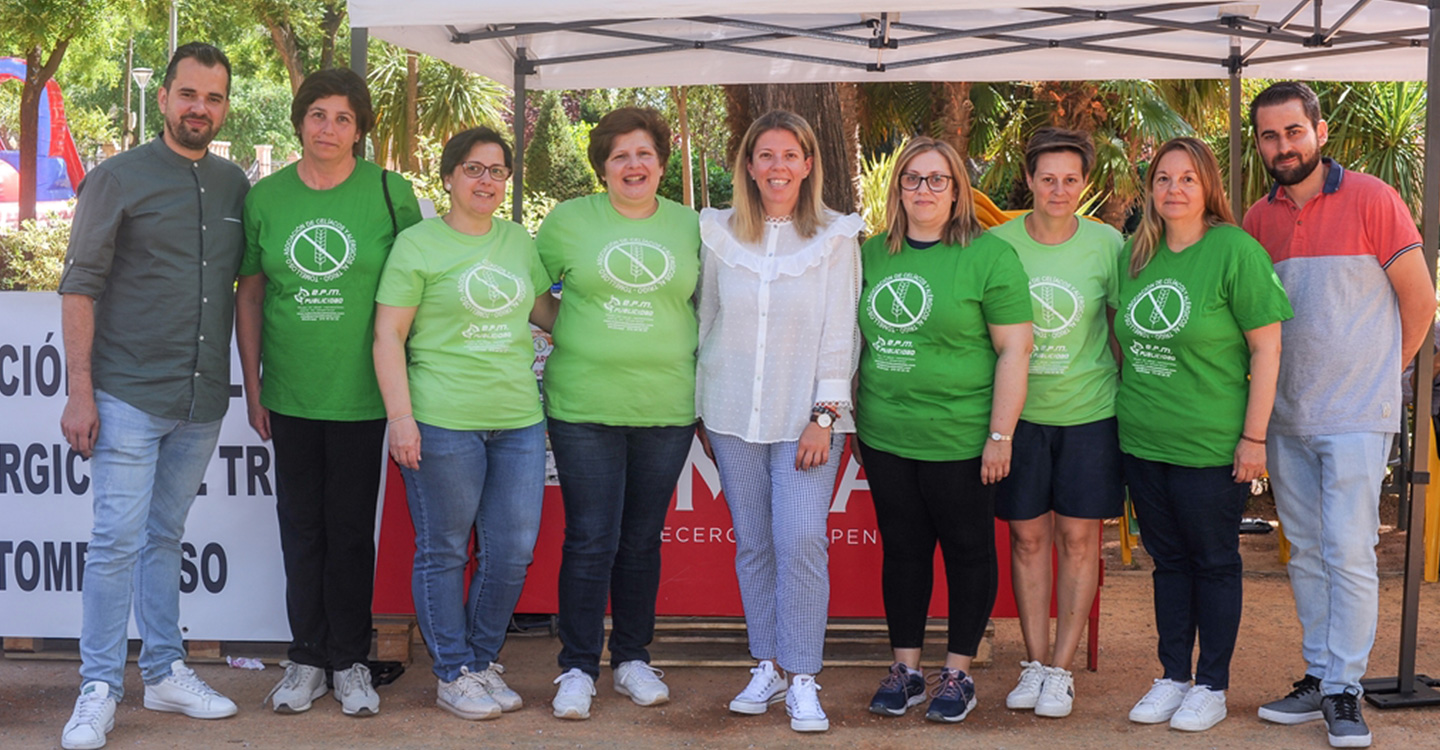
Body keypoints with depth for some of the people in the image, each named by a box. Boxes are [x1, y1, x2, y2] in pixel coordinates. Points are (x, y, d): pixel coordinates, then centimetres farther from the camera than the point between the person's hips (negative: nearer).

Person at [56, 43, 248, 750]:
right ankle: (99, 689, 5)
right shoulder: (117, 178, -4)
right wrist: (80, 392, -12)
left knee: (165, 537, 15)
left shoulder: (235, 185, 9)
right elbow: (79, 288, -7)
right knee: (117, 541, -4)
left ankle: (165, 672, 23)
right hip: (129, 395, -4)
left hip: (202, 400, 5)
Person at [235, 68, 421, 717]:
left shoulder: (391, 193, -4)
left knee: (351, 529, 7)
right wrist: (252, 385, 6)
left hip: (360, 395, -2)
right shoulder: (265, 197, 3)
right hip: (289, 395, 2)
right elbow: (249, 293, 8)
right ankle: (307, 657, 25)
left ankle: (350, 661, 21)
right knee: (300, 526, 11)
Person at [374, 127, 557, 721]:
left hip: (519, 421, 5)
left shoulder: (518, 240, 14)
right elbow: (388, 336, -5)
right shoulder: (418, 244, -2)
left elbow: (544, 308, 26)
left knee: (513, 552, 7)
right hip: (444, 422, -5)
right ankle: (453, 675, 18)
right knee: (444, 553, 4)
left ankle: (484, 659, 26)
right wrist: (400, 416, -12)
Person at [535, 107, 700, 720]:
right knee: (590, 540, -2)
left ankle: (633, 659, 25)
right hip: (585, 406, -2)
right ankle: (577, 668, 12)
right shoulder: (568, 220, 2)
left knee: (642, 538, 12)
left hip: (667, 409, 2)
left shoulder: (689, 226, 8)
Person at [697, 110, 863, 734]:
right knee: (752, 543, 7)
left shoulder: (835, 237, 0)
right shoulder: (719, 234, 6)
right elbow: (707, 323, 12)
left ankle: (802, 679, 1)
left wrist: (825, 415, -9)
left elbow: (839, 333, -3)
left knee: (802, 541, -10)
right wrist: (703, 413, 11)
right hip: (734, 414, 3)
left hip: (806, 416, -2)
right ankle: (768, 667, 19)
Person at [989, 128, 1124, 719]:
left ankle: (1061, 669, 14)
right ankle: (1034, 662, 20)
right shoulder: (997, 243, -3)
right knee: (1027, 536, 7)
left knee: (1078, 537, 3)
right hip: (1018, 412, 1)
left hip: (1088, 410, -1)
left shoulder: (1107, 243, -4)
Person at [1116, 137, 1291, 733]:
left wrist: (1254, 437, -13)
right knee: (1168, 561, 14)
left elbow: (1266, 349, -11)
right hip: (1141, 442, 5)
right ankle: (1173, 676, 25)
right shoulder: (1136, 254, 6)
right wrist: (1128, 408, 13)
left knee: (1214, 564, 7)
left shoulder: (1235, 250, -11)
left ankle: (1212, 686, 18)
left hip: (1209, 447, -5)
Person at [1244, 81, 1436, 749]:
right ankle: (1318, 676, 20)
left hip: (1355, 415, -5)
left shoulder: (1369, 199, -6)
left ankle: (1344, 691, 2)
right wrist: (1268, 383, 11)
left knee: (1349, 554, -7)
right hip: (1286, 417, 5)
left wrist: (1382, 370, 5)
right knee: (1306, 552, 11)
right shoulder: (1256, 220, 7)